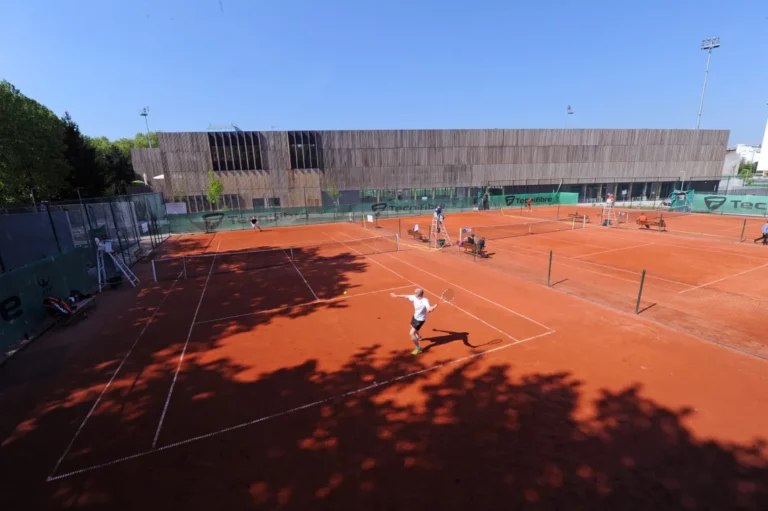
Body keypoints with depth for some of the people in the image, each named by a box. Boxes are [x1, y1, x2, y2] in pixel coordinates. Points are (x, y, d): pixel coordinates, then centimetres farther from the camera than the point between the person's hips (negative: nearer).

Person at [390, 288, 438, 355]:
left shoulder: (425, 301, -36)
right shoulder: (414, 297, -17)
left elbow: (429, 309, -51)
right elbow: (406, 296, -3)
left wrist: (433, 308, -74)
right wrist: (396, 296, 7)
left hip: (420, 319, -8)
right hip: (415, 316, 8)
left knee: (412, 333, -13)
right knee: (413, 327, 34)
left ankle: (419, 348, 8)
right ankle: (418, 337, 69)